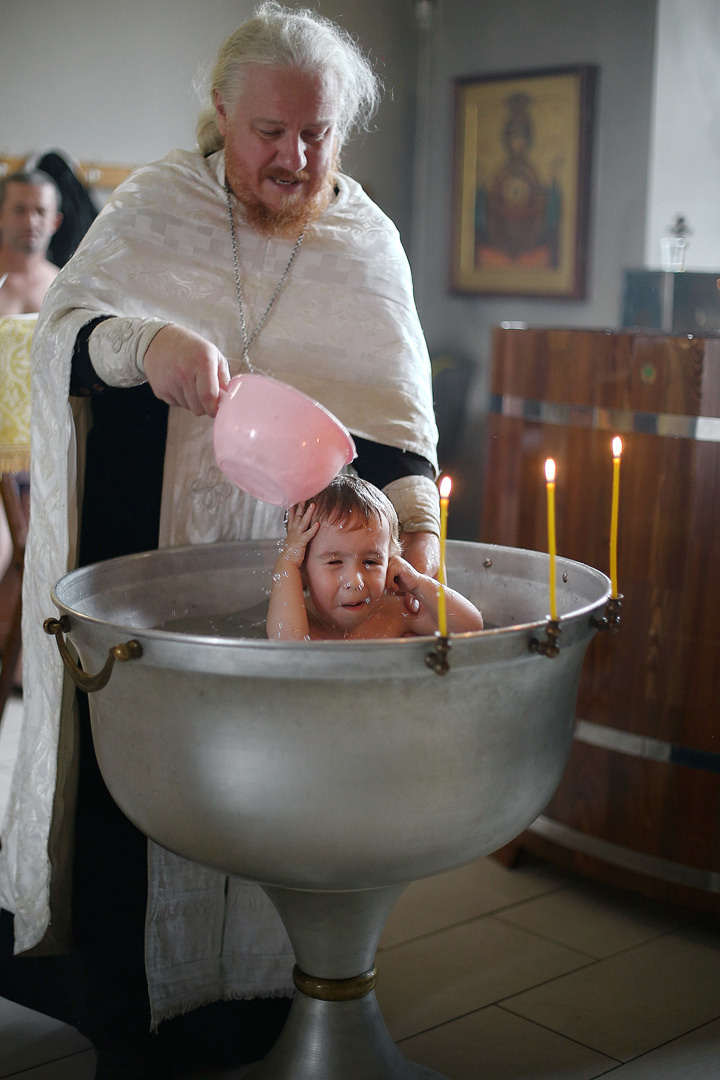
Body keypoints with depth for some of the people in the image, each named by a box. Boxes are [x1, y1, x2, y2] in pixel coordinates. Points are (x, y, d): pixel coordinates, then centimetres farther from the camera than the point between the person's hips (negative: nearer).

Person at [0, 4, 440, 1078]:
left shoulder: (367, 240, 2)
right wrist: (145, 342, -27)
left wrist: (418, 518, -24)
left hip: (295, 561, 1)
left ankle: (256, 989, 24)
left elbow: (394, 404, -6)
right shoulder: (155, 204, 1)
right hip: (143, 548, 0)